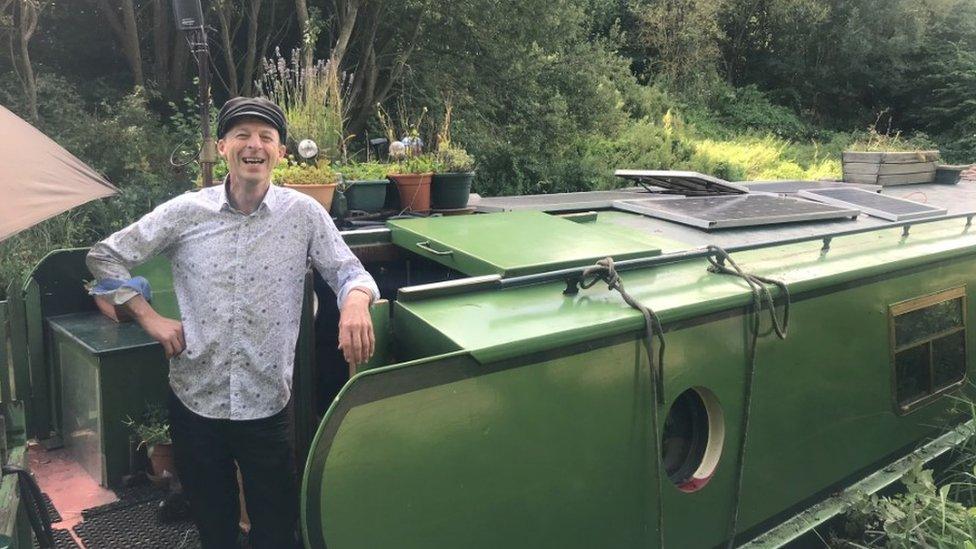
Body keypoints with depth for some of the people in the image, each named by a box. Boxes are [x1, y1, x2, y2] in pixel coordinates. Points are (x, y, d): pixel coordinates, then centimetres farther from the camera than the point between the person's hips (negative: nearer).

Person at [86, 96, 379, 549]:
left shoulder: (304, 214, -6)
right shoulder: (185, 213, -4)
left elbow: (349, 271, -2)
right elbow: (104, 257, 6)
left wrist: (356, 301, -26)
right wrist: (148, 317, -3)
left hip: (267, 404, -1)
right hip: (195, 399, 1)